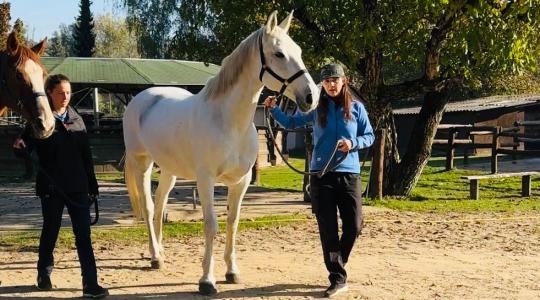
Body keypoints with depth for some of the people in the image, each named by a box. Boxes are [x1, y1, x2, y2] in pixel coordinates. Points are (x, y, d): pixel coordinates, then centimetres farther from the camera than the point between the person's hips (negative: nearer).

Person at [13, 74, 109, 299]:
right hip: (51, 187, -3)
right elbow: (25, 149, -9)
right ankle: (44, 275, 33)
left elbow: (86, 155, 11)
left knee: (83, 234, -2)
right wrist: (19, 146, -32)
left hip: (77, 186, 3)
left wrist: (92, 184, 10)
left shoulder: (77, 119, 7)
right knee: (50, 231, 12)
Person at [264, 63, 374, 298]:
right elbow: (290, 123, 14)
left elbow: (369, 136, 7)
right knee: (328, 229, 0)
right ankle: (338, 279, 8)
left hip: (349, 174, 0)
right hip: (321, 175, 0)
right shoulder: (316, 108, 5)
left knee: (354, 226, 0)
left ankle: (337, 265, 27)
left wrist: (353, 143, -11)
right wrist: (273, 109, -1)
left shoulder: (356, 108, 3)